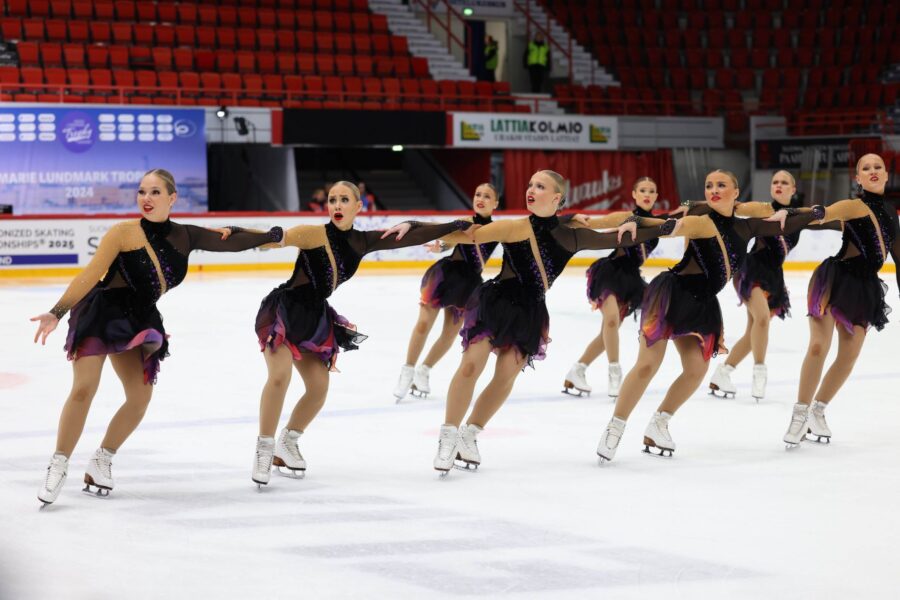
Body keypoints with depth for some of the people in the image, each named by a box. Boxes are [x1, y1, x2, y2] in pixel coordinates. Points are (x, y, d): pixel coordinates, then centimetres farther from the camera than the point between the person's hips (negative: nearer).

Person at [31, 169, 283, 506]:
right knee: (83, 389, -15)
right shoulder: (124, 233, -16)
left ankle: (102, 461, 20)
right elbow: (89, 275, -18)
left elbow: (230, 241, 8)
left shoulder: (183, 237, -1)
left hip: (138, 321, 6)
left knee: (140, 398, 3)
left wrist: (274, 235, 9)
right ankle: (58, 466, -3)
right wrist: (57, 313, -25)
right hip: (99, 313, -6)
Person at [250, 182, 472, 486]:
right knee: (280, 375, -22)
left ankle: (287, 443, 26)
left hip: (316, 316, 6)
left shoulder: (362, 242, 2)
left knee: (319, 388, 4)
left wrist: (455, 226, 10)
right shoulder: (315, 234, -15)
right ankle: (264, 449, -10)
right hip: (284, 309, -6)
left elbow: (411, 237, 7)